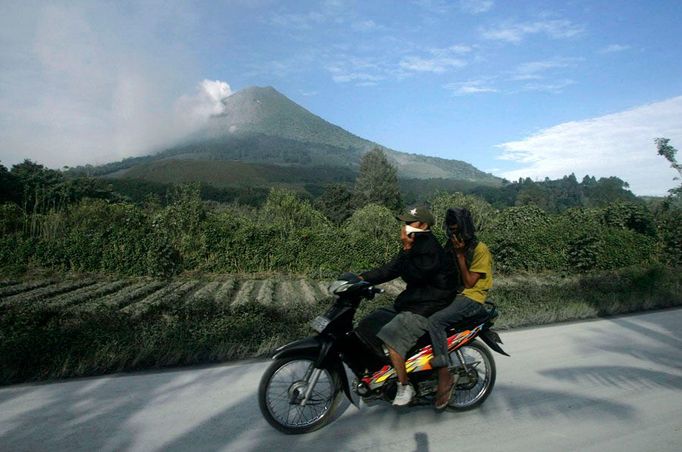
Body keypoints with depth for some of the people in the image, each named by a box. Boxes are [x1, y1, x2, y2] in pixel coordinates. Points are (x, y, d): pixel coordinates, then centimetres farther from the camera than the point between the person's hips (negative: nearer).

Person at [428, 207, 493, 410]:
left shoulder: (480, 250, -6)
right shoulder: (451, 247, 16)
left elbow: (469, 282, -12)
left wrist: (460, 255, -12)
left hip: (471, 298, -8)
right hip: (452, 295, 8)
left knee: (435, 321, -30)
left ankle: (445, 376, -24)